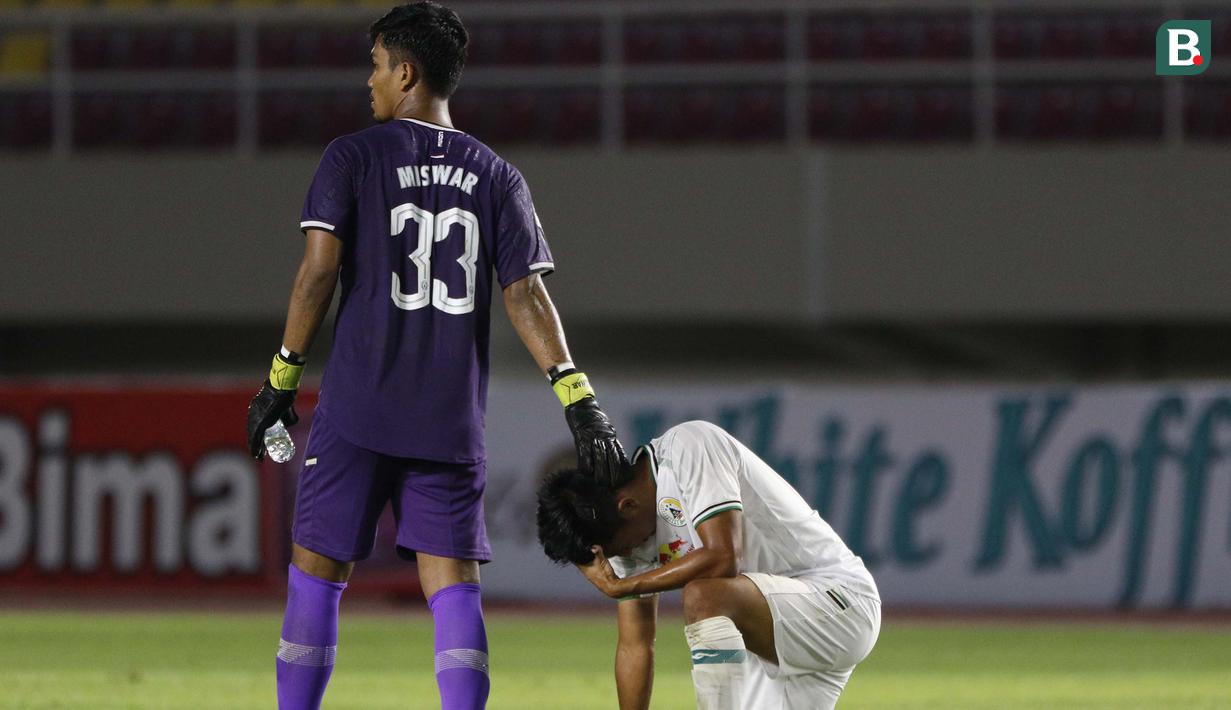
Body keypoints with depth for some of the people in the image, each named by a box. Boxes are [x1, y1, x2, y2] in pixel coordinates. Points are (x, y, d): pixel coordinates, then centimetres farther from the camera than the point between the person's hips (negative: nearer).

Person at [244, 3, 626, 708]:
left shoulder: (353, 156, 0)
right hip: (453, 419, 3)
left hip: (358, 411, -3)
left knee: (318, 571, 5)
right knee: (453, 583, 1)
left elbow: (318, 270, -7)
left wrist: (282, 379, -1)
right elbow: (526, 292, 1)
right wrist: (579, 398, -2)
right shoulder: (496, 177, 9)